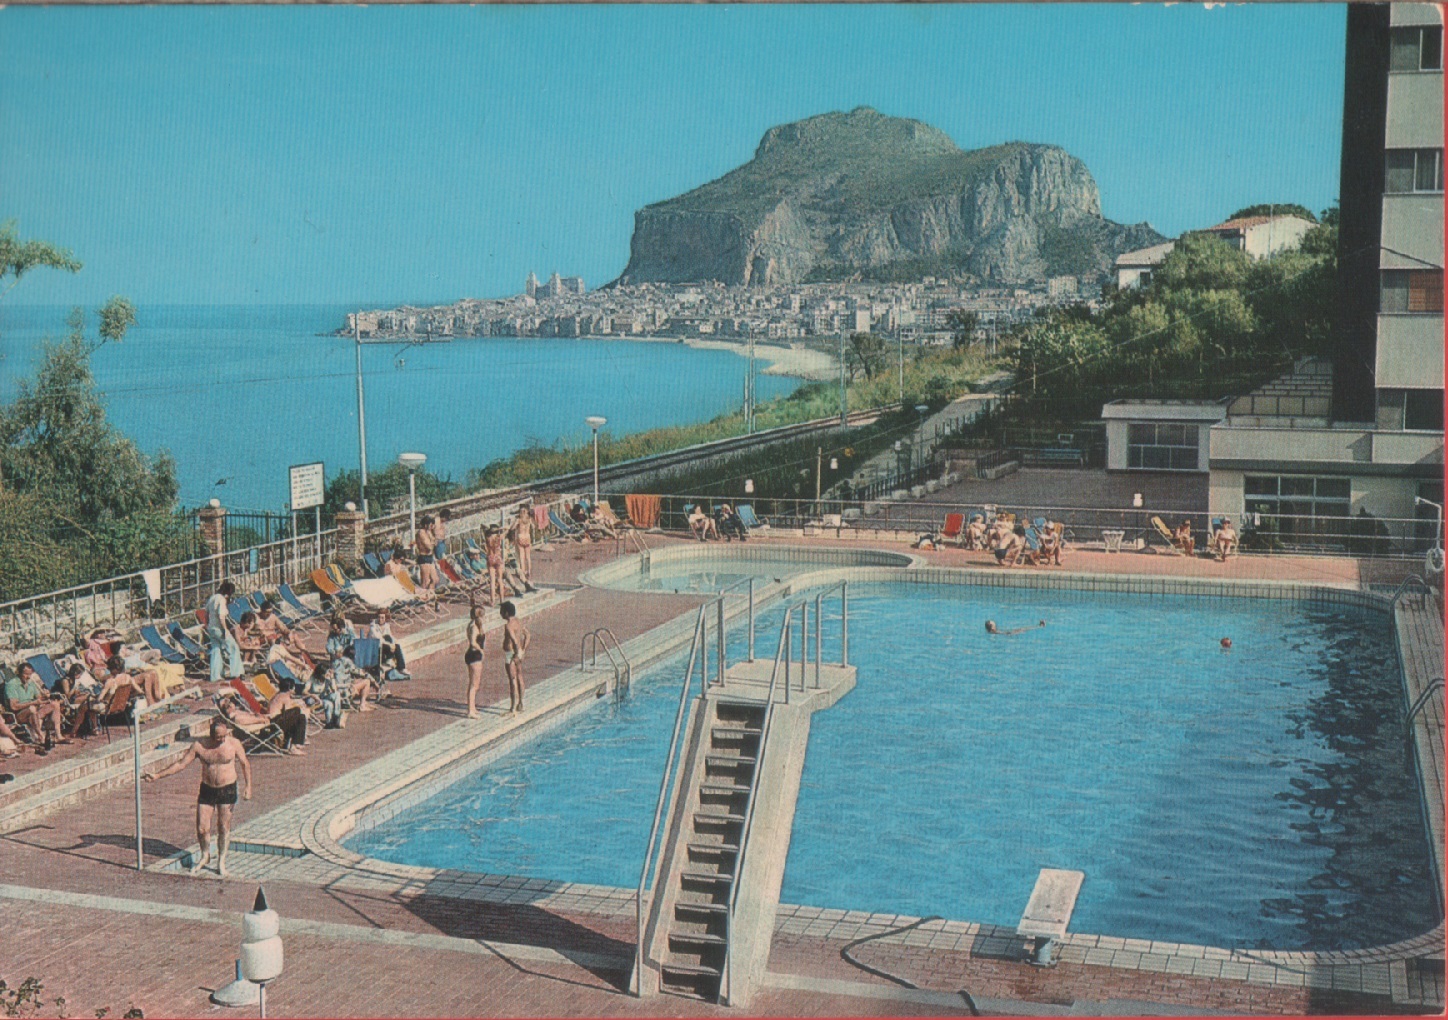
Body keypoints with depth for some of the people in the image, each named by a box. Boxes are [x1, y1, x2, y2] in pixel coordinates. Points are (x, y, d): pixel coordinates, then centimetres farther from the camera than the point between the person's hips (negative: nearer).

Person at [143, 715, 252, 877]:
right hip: (207, 789, 1)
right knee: (202, 828, 1)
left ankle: (221, 861, 21)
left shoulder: (234, 744, -10)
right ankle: (205, 856, 28)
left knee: (224, 828, 4)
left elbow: (245, 764, 3)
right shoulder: (199, 745, -9)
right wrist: (157, 776, -5)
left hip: (227, 789, -1)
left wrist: (248, 786, -3)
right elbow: (181, 763, -1)